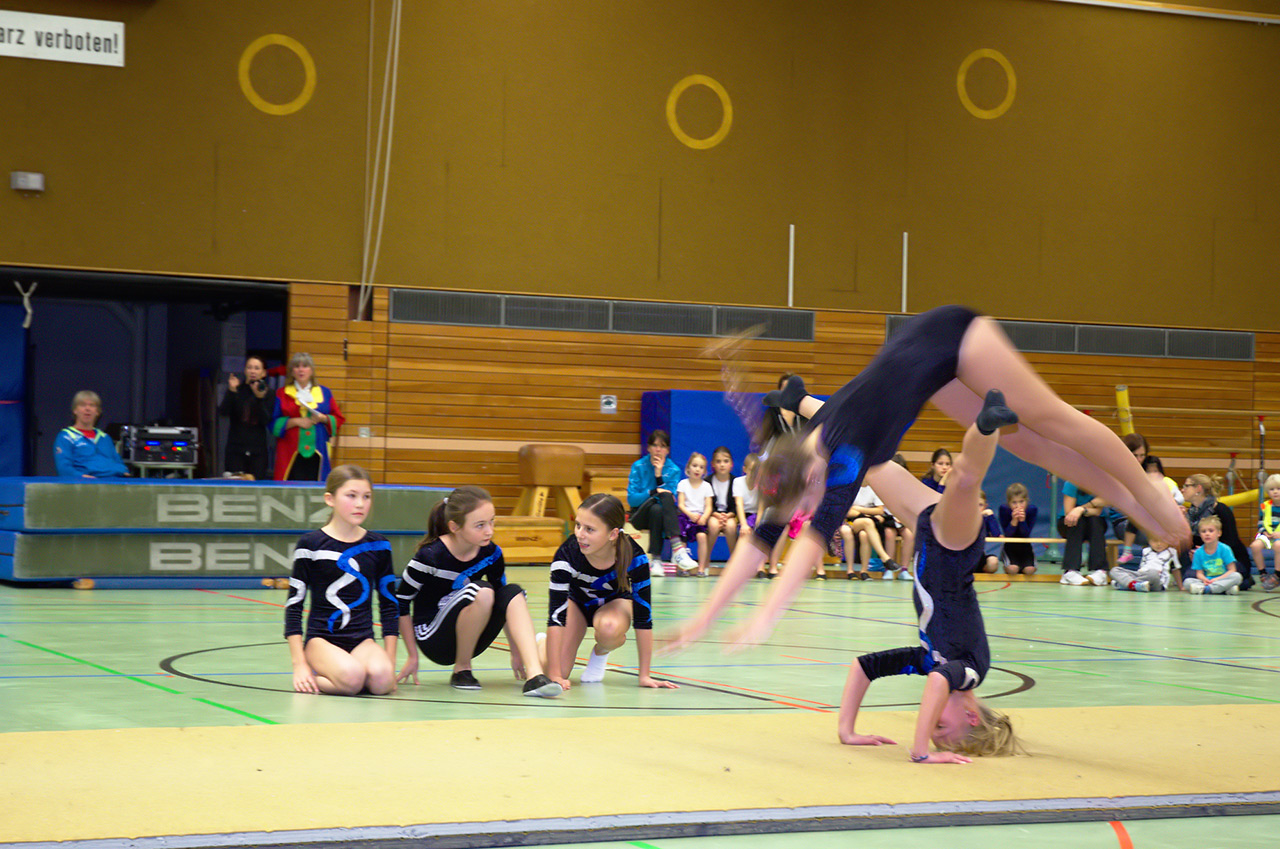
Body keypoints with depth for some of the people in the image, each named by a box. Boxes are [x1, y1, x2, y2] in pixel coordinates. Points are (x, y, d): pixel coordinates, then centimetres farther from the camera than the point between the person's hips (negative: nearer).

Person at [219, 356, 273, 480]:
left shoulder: (268, 394, 5)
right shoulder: (237, 390, 5)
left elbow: (266, 421, -5)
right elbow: (223, 411, -8)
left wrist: (260, 399, -18)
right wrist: (231, 391, -21)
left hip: (257, 451, 0)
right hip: (236, 448, 0)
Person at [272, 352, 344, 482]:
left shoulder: (324, 393, 14)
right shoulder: (282, 394, 9)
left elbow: (338, 419, 12)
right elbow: (273, 423, 3)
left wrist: (323, 419, -7)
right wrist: (295, 421, -11)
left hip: (317, 452, 1)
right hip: (291, 454, -1)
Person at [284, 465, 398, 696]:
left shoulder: (378, 546, 9)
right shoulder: (311, 544, -1)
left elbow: (389, 605, 14)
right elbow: (294, 605, -1)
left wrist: (390, 661, 6)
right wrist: (299, 664, -8)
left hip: (362, 640, 4)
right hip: (321, 638, -3)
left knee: (381, 679, -30)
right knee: (352, 677, -34)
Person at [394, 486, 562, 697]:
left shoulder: (491, 553, -4)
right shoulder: (430, 557, -20)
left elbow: (503, 604, 10)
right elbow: (400, 602, -10)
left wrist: (516, 652, 11)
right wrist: (413, 657, -6)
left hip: (468, 642, 5)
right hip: (433, 639, -5)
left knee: (513, 593, -20)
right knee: (481, 592, -30)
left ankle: (535, 675, -34)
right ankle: (461, 670, -13)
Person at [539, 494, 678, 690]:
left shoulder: (634, 557, -35)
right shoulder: (567, 554, -36)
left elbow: (643, 616, -27)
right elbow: (556, 615, -34)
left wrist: (644, 676, -26)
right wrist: (554, 675, -36)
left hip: (615, 601, -1)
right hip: (577, 600, 1)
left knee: (609, 627, -37)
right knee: (555, 669, -14)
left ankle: (600, 654, 1)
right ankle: (543, 643, 23)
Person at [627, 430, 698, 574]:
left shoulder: (673, 470, 5)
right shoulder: (638, 467, -1)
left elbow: (672, 499, -8)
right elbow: (631, 499, -8)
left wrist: (659, 475, -15)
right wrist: (652, 492, -23)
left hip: (666, 516, 2)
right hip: (641, 515, -1)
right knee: (656, 508, -34)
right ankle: (677, 550, -39)